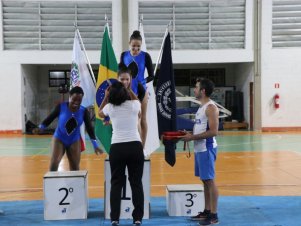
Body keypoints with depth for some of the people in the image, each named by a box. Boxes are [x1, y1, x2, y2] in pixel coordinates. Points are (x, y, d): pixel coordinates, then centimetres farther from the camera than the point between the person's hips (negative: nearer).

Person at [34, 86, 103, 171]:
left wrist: (95, 146, -11)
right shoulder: (61, 107, -16)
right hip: (59, 139, -2)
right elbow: (50, 118, -6)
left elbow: (89, 128, -8)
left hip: (74, 141, 2)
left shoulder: (84, 111, -12)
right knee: (53, 164, -15)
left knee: (75, 168, 9)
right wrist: (41, 128, -21)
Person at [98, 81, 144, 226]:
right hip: (135, 147, 0)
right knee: (136, 183, 6)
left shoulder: (110, 107, -1)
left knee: (116, 183, 8)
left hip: (117, 148, 0)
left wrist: (105, 97, 21)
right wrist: (130, 91, 24)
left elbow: (100, 114, 24)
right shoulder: (134, 105, -1)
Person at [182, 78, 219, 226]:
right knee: (205, 181, 14)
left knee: (210, 180, -5)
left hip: (207, 148, -10)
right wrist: (189, 134, 7)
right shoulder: (202, 107, 16)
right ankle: (207, 211, 22)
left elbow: (213, 131, -22)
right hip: (199, 148, 10)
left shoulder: (211, 107, -14)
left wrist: (192, 137, -18)